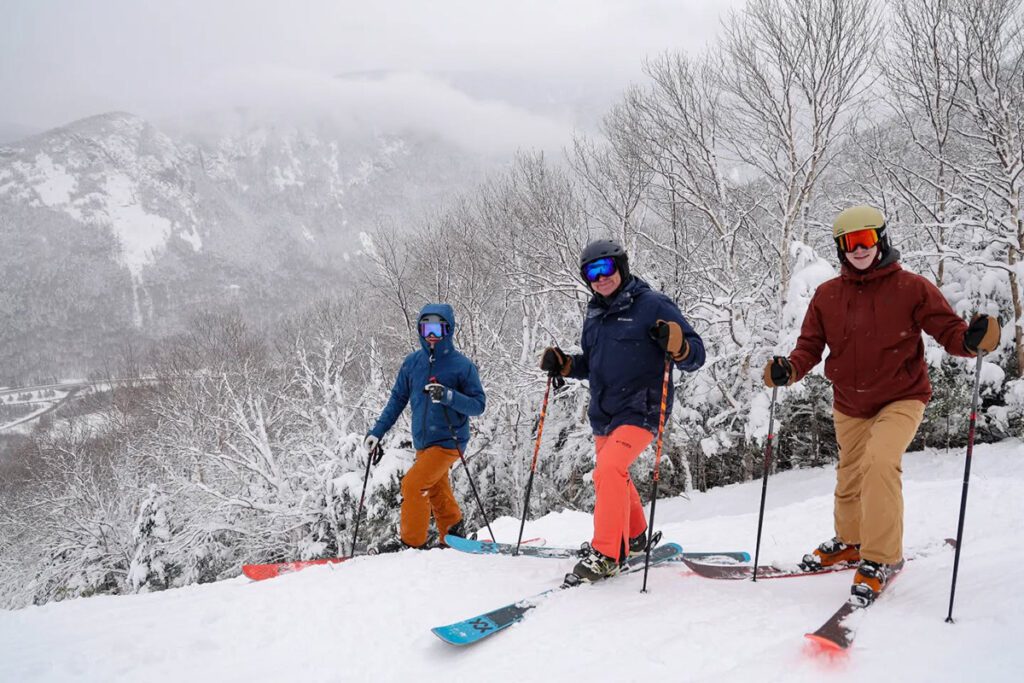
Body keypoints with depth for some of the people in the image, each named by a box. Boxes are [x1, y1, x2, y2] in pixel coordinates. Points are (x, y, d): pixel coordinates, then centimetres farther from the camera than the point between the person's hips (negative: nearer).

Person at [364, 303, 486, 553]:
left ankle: (411, 541, 0)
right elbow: (398, 399, 11)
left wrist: (448, 396, -26)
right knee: (437, 495, 16)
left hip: (448, 442, -6)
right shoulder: (412, 362, 4)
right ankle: (454, 536, 33)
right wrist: (377, 432, 5)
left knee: (412, 484, -15)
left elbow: (478, 404, -10)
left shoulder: (462, 365, -10)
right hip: (423, 443, 6)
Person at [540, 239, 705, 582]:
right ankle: (635, 536, 42)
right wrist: (563, 364, 6)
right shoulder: (595, 313, 12)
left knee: (609, 469, -24)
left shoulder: (653, 304, -8)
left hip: (640, 409, -8)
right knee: (613, 476, 19)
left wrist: (676, 344, -31)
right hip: (604, 412, 8)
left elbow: (695, 355, -10)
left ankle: (607, 553, -15)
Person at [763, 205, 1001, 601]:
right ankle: (850, 542, 44)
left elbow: (948, 330, -12)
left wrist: (973, 339, -34)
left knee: (879, 462, -27)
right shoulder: (827, 295, -2)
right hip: (850, 405, 4)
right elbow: (811, 344, -1)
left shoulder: (911, 288, -10)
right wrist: (790, 369, -21)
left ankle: (882, 557, -11)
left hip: (901, 399, -4)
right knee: (850, 477, 17)